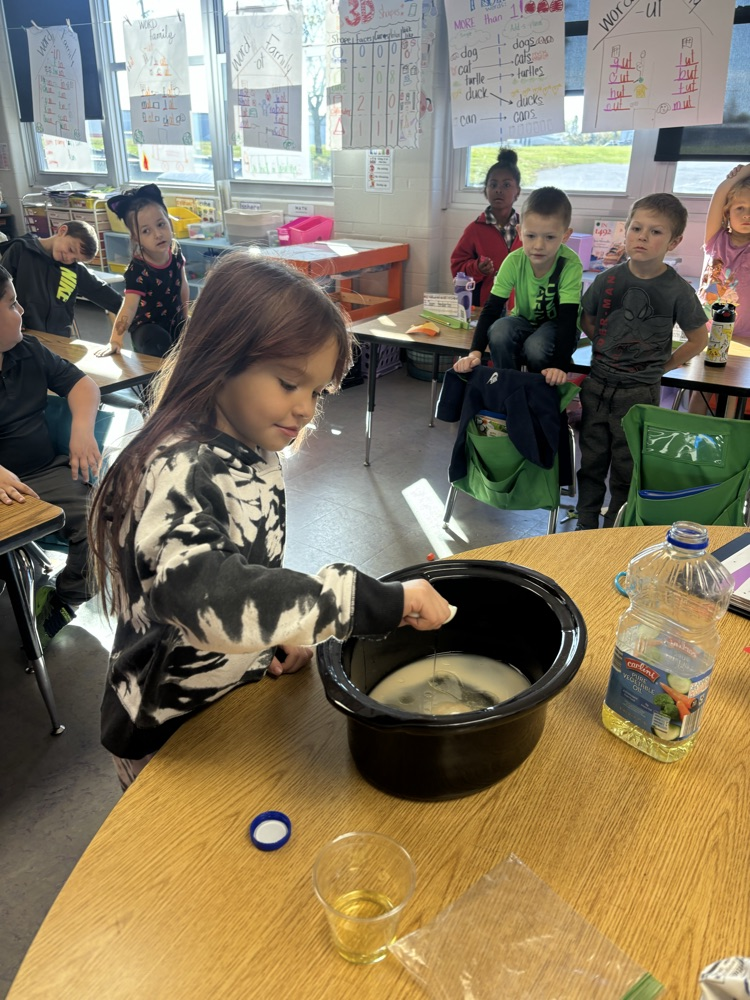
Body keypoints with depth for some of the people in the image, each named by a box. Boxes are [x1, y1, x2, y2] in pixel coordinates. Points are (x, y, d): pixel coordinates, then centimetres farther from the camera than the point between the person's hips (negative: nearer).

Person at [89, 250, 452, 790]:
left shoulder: (254, 455, -4)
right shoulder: (178, 471, -30)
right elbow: (201, 595, -48)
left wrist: (281, 637, -5)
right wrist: (374, 602, -46)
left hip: (243, 697, 7)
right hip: (172, 731, -7)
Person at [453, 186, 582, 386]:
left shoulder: (570, 264, -27)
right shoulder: (514, 261, -20)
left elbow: (567, 318, -31)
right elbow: (492, 308, -23)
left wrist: (560, 365, -46)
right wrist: (475, 352, -38)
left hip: (557, 326, -2)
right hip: (525, 322, 3)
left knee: (535, 347, -36)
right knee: (499, 331, -31)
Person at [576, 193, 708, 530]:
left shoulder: (677, 290, -10)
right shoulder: (609, 279, -2)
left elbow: (698, 339, -1)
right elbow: (586, 319, 12)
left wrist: (662, 366, -3)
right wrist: (610, 349, 4)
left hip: (639, 393, -3)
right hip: (597, 385, 3)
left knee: (625, 470, 9)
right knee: (591, 462, 13)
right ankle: (584, 526, 28)